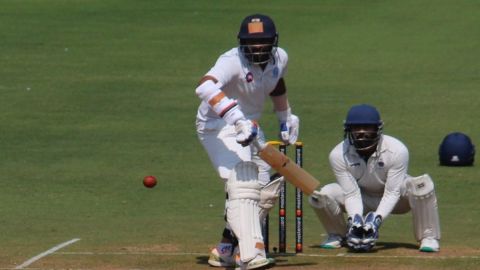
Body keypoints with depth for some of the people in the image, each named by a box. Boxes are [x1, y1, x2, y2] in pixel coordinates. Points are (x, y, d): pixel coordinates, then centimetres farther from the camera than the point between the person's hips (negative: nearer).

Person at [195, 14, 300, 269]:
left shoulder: (279, 58, -7)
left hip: (250, 127, 8)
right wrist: (237, 119, -60)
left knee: (265, 191, 9)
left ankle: (226, 249, 21)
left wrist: (286, 119, 26)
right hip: (218, 126, -8)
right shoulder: (233, 62, -30)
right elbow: (205, 87, -50)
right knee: (241, 187, -24)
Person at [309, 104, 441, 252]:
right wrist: (354, 219, -39)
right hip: (364, 199, 2)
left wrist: (377, 218, -42)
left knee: (422, 184, -34)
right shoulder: (338, 155, -23)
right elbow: (351, 194, -21)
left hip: (394, 200, -2)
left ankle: (428, 238, -15)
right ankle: (337, 235, 7)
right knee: (320, 195, -24)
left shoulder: (397, 150, -29)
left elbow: (392, 193, -28)